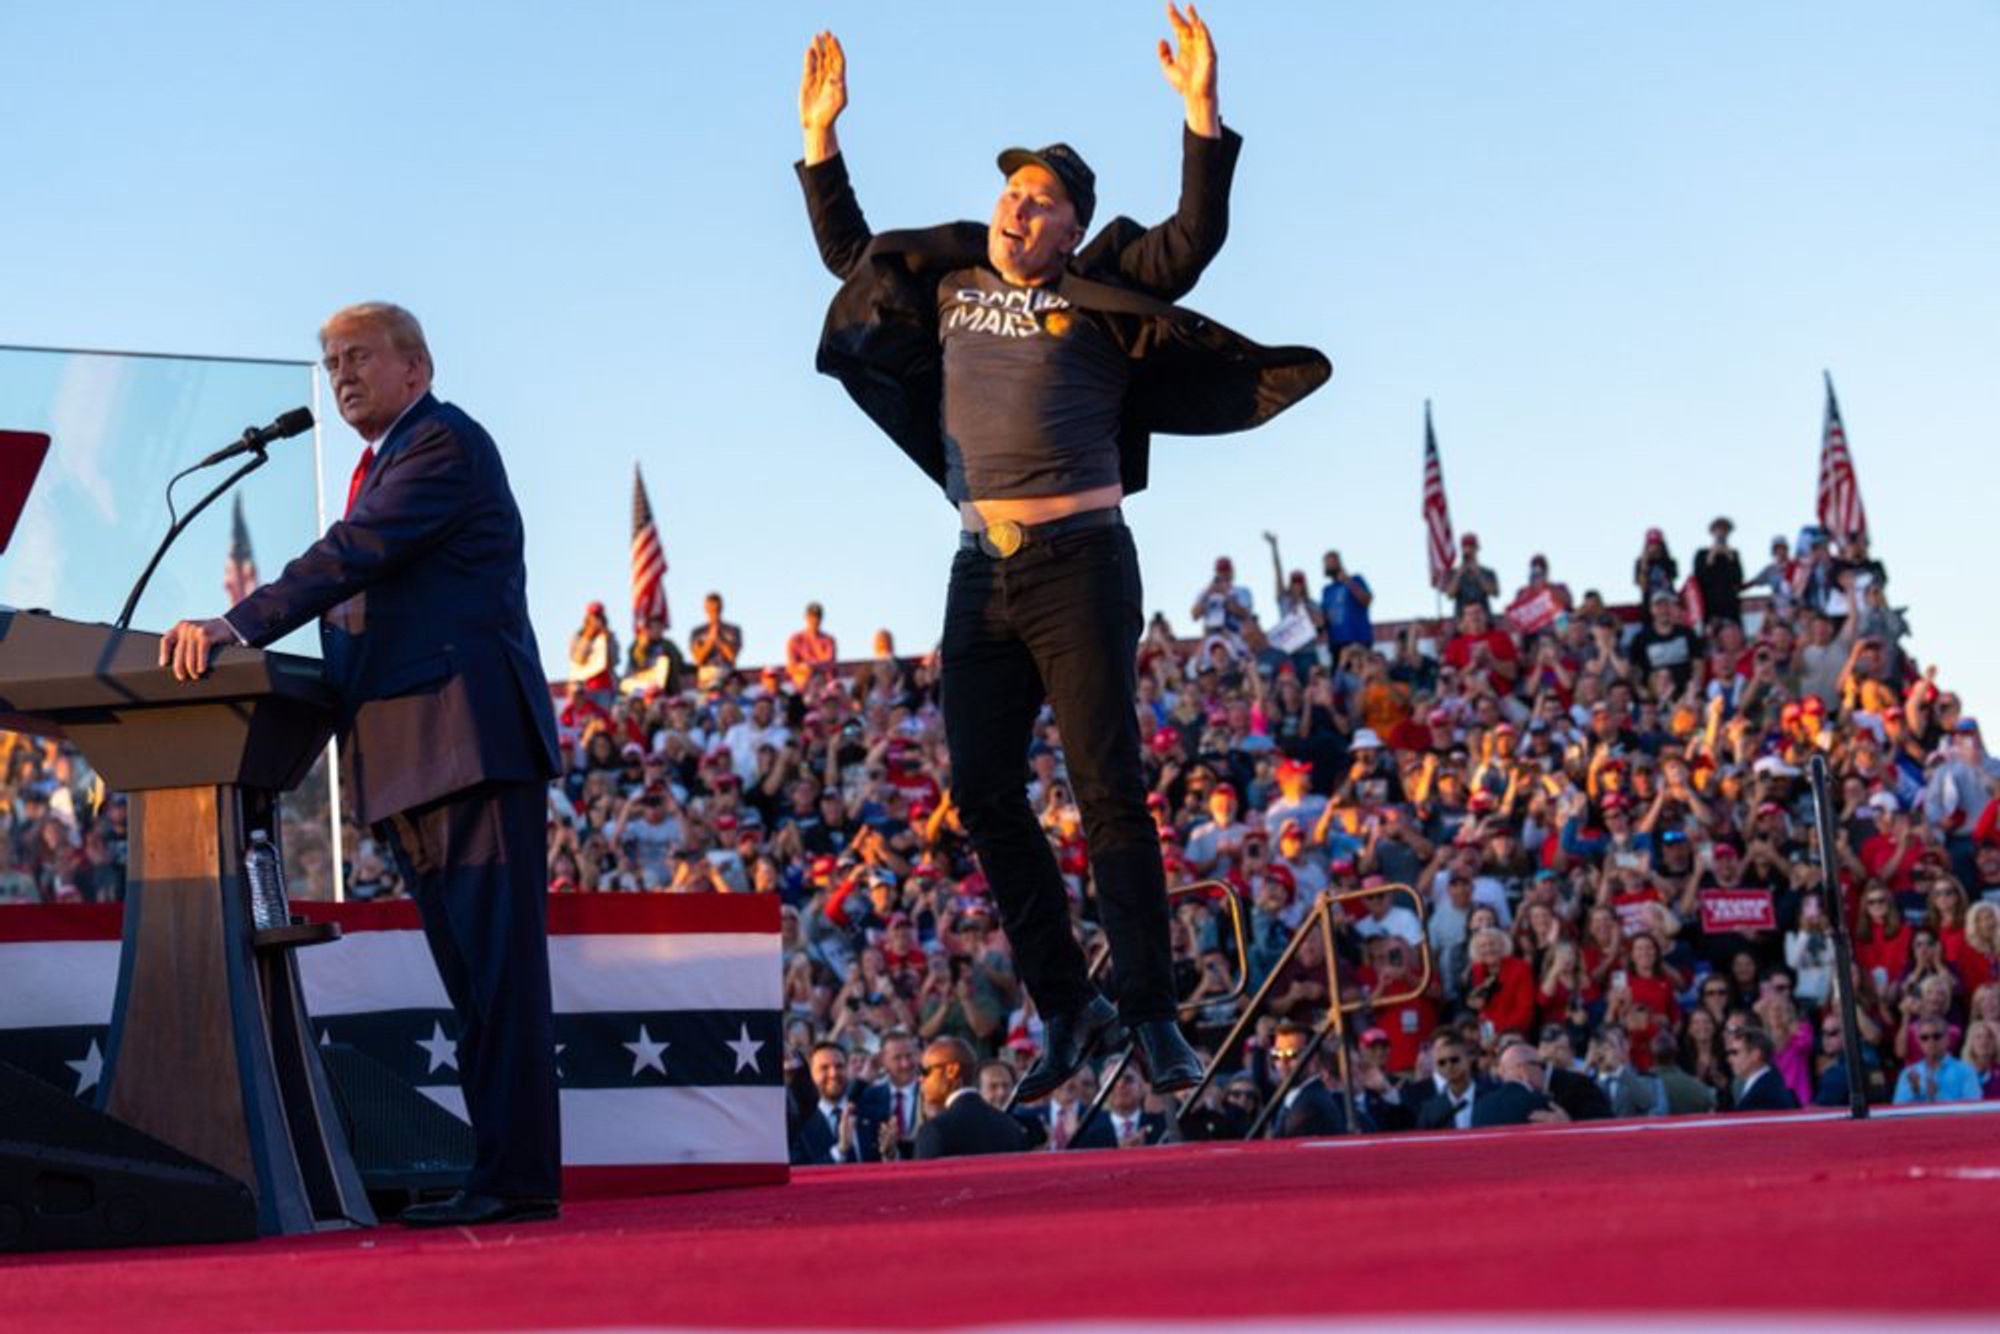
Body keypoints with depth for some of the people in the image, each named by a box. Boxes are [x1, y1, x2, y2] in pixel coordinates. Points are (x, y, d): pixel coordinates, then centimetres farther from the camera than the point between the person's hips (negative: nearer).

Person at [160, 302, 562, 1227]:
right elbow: (360, 602, 20)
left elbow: (357, 554, -18)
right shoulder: (382, 466, 25)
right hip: (410, 762, 10)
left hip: (471, 738, -10)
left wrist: (240, 626, -25)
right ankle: (499, 1166, 11)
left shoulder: (445, 443, -5)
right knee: (468, 976, 9)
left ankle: (518, 1176, -14)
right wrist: (238, 637, 5)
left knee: (497, 967, -12)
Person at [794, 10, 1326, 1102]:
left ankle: (1152, 1017, -2)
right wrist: (820, 137, 24)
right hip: (981, 574, 5)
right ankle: (1065, 1008, 13)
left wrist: (1202, 114, -18)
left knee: (1109, 791, -7)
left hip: (1078, 565, -5)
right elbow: (848, 255, 30)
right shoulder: (947, 286, 17)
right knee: (983, 794, 2)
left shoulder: (1099, 296, 3)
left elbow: (1193, 242, -9)